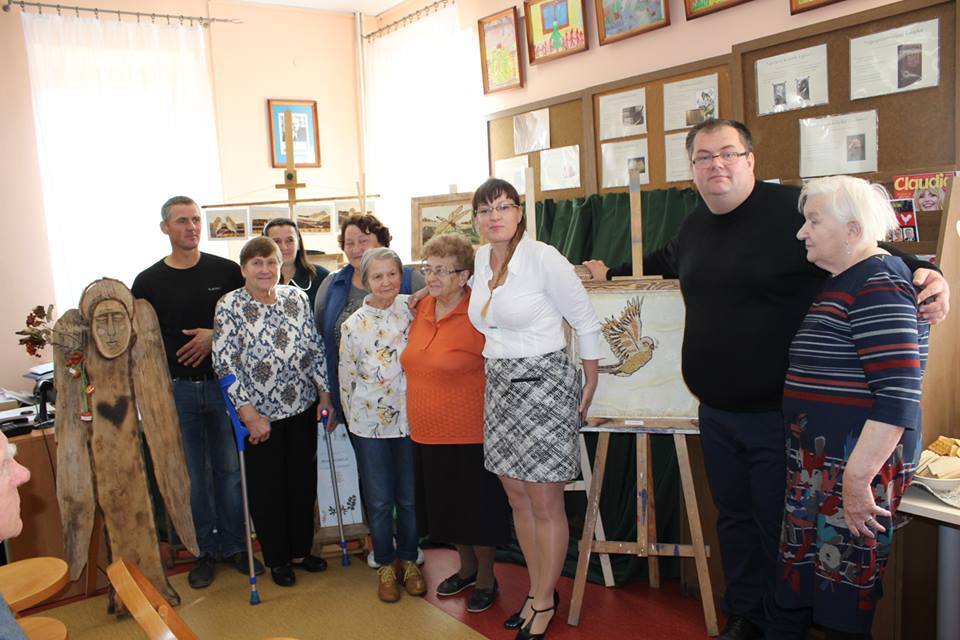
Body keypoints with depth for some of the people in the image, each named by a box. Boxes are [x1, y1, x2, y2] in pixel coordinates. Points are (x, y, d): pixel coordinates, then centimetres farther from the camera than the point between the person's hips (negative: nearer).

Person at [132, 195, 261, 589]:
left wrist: (217, 336, -12)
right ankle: (205, 550, 23)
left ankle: (233, 545, 23)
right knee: (194, 475, 8)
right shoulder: (148, 282, 2)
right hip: (177, 390, 0)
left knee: (230, 469, 8)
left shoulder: (227, 272, 2)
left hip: (223, 383, 0)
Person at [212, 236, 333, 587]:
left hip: (302, 409, 4)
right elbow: (225, 364, -14)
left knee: (303, 480, 14)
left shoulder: (296, 297, 1)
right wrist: (249, 415, -18)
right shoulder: (229, 306, -11)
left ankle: (301, 549, 33)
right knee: (267, 487, 9)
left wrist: (325, 394, 3)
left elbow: (315, 349, 6)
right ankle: (277, 559, 28)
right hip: (259, 415, -4)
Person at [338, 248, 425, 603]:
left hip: (409, 418, 1)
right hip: (370, 422, -1)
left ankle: (408, 560, 32)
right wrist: (354, 420, 4)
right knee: (379, 501, 9)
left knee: (409, 498, 12)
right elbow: (347, 379, 1)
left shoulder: (412, 309, -4)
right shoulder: (353, 325, -7)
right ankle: (385, 565, 28)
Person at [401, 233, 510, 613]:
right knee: (446, 507, 21)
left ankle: (486, 579, 33)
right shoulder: (422, 310, 4)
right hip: (426, 435, 7)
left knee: (477, 509, 10)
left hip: (469, 436, -7)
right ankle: (466, 568, 44)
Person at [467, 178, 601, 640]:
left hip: (544, 385, -7)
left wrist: (590, 385, -1)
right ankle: (538, 589, 32)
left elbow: (585, 320, -6)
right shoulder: (480, 259, 6)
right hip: (499, 387, 7)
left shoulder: (543, 257, -14)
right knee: (517, 499, 14)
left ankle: (545, 602, 22)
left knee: (545, 503, 3)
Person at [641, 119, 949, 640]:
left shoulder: (793, 209, -14)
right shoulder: (696, 224, 9)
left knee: (780, 530, 6)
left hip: (779, 414, -7)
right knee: (734, 519, 20)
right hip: (716, 412, 7)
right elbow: (665, 261, 30)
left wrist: (924, 274, -29)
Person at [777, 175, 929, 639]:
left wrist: (857, 479, -25)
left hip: (859, 466, -9)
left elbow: (898, 398, -24)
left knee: (848, 596, 2)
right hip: (822, 465, 9)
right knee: (817, 583, 16)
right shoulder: (842, 283, 14)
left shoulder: (879, 287, -16)